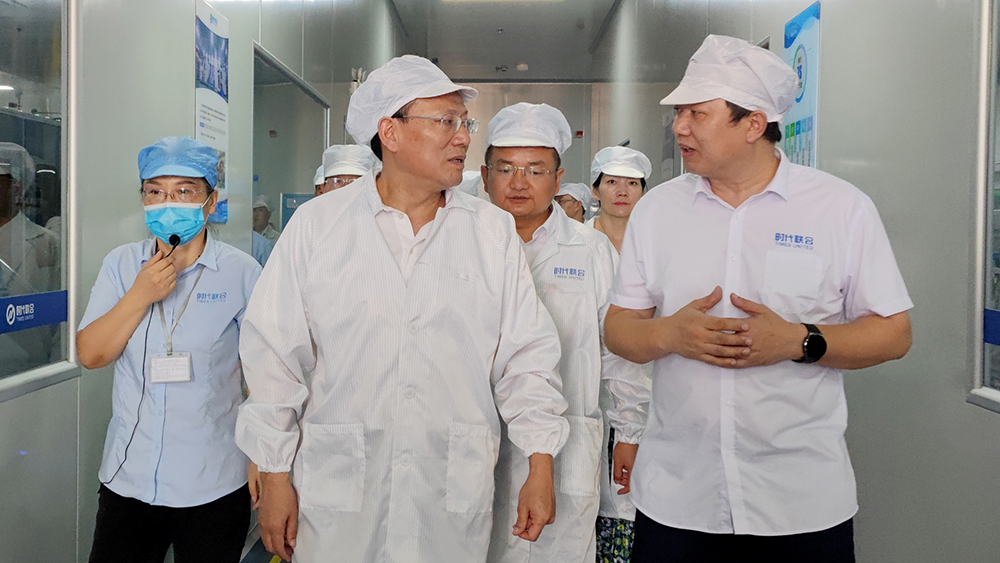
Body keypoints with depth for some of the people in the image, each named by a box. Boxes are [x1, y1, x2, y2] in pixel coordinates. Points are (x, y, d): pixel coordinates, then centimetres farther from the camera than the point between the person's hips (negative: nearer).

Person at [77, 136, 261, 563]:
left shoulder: (241, 272, -7)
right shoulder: (121, 264, 4)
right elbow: (90, 355, 0)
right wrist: (140, 296, -14)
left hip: (214, 485, -2)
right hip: (127, 479, 3)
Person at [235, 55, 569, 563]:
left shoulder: (493, 231, 4)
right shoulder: (316, 225, -1)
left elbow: (525, 355, 4)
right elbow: (274, 354, 0)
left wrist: (540, 466, -1)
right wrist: (274, 475, -1)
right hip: (335, 490, -1)